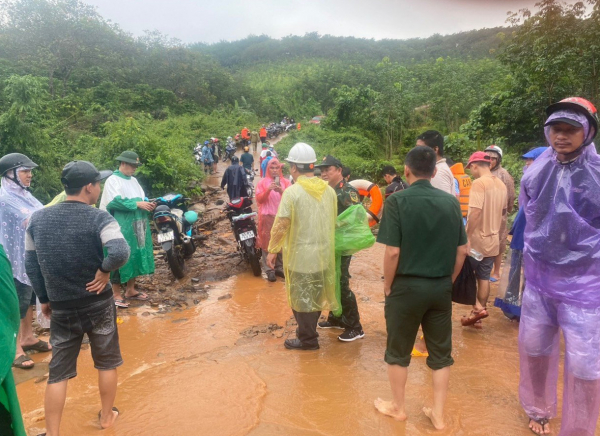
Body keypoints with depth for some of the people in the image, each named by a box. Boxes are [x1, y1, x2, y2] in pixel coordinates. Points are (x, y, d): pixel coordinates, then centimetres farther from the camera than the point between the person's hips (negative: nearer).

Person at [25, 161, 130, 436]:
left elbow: (31, 263, 6)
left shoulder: (38, 218, 0)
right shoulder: (98, 218, -16)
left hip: (61, 308, 3)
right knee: (107, 362, 18)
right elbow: (120, 252, -33)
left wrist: (44, 298, 15)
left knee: (58, 372, 14)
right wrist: (104, 271, -15)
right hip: (98, 304, -3)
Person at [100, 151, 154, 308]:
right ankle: (116, 294, 8)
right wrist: (137, 204, -21)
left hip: (137, 227, 8)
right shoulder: (112, 180, -8)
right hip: (121, 227, -8)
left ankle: (130, 290, 24)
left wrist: (147, 205, -5)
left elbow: (141, 199, 16)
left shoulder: (133, 180, 14)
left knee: (135, 256, 12)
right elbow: (115, 202, -20)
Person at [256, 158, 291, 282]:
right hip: (267, 216, -2)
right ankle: (269, 270, 3)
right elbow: (259, 199, -3)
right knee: (267, 242, -2)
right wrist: (268, 190, -18)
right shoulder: (262, 182, 5)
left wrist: (281, 191, -20)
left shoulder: (286, 182, 8)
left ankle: (280, 268, 17)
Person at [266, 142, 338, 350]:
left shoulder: (292, 192, -17)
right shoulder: (329, 190, 0)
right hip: (324, 254, 6)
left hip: (300, 255, -6)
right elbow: (333, 221, 8)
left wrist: (272, 250, -4)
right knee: (315, 295, 20)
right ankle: (309, 329, 37)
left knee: (302, 297, 9)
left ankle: (307, 339, 20)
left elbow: (281, 225, -15)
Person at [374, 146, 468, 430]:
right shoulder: (451, 202, 0)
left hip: (407, 286, -4)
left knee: (398, 352, 14)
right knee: (441, 353, 16)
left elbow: (393, 251, -17)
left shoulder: (398, 200, -14)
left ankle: (397, 407, 31)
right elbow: (462, 250, 3)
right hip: (441, 288, 4)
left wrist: (387, 286, -4)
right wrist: (448, 281, 15)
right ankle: (438, 414, 28)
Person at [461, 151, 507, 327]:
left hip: (477, 239, -7)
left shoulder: (479, 183, -16)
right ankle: (479, 312, 19)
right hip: (493, 240, 7)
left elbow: (475, 212, -25)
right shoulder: (501, 185, 9)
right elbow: (503, 212, 18)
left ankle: (477, 307, 1)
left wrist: (466, 235, -18)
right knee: (484, 278, 12)